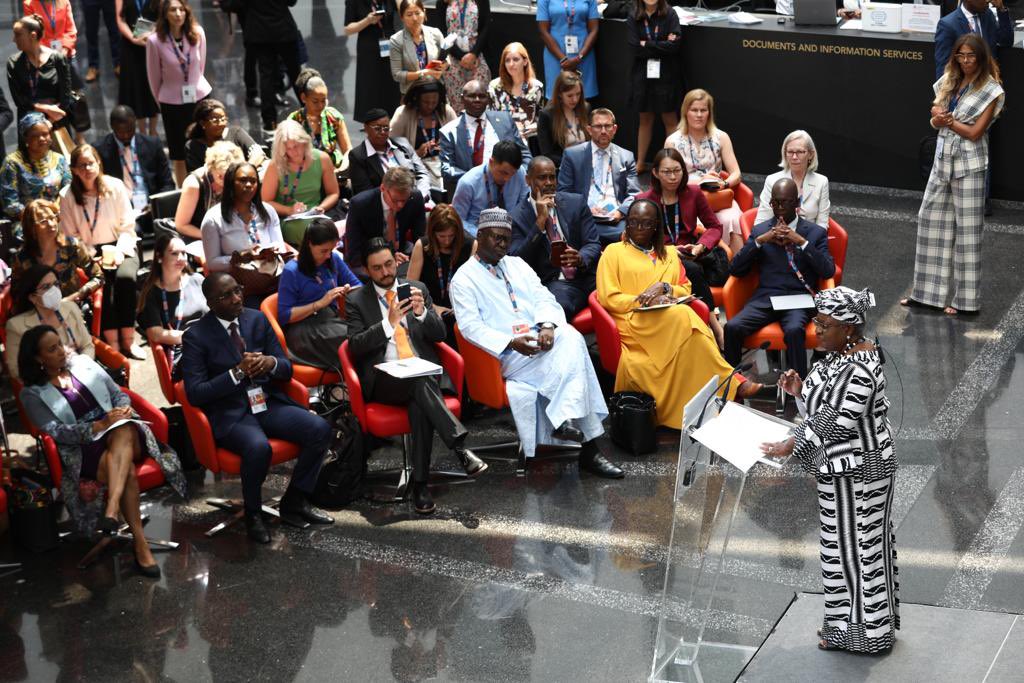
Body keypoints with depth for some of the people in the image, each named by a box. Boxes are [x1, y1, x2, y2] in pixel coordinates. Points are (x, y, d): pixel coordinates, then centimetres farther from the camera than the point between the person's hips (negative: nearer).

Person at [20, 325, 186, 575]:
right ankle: (140, 543, -39)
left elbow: (118, 393, 17)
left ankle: (113, 507, -53)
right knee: (127, 470, -36)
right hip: (82, 451, -3)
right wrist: (98, 426, -20)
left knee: (123, 430, -38)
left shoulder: (84, 363, 16)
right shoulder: (32, 394, 5)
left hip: (125, 435, 3)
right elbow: (56, 432, -7)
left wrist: (125, 407, -7)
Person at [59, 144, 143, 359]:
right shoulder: (67, 196, -2)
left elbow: (127, 226, 0)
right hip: (89, 252, 0)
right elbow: (71, 236, 0)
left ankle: (128, 340, -25)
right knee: (101, 282, -32)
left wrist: (119, 252, -14)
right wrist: (91, 258, -13)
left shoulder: (115, 186, -1)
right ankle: (112, 342, -30)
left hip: (120, 247, 0)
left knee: (125, 277, -31)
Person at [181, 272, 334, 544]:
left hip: (267, 402, 5)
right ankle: (252, 513, -7)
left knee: (320, 429, -18)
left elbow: (287, 370, 11)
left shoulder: (258, 320, 8)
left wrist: (272, 363, -14)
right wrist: (237, 372, -19)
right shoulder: (196, 337, -5)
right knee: (258, 447, -36)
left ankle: (294, 502, 1)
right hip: (229, 413, -5)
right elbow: (195, 394, -11)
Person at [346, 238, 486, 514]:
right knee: (420, 382, -35)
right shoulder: (356, 300, 8)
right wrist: (389, 322, -17)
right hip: (384, 379, -2)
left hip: (424, 372, 2)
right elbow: (356, 346, -4)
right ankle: (460, 447, -42)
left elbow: (439, 335, 9)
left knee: (420, 404, -33)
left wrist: (422, 312, -12)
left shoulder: (417, 289, 15)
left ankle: (420, 483, -31)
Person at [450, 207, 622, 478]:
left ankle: (563, 420, -32)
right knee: (569, 355, -29)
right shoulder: (464, 278, 6)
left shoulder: (517, 264, 24)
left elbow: (543, 297, 12)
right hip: (506, 354, -5)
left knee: (570, 336, -28)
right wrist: (511, 342, -21)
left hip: (542, 337, 5)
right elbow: (471, 326, -6)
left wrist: (547, 325, -12)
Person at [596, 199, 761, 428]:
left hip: (671, 320, 4)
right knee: (682, 317, -35)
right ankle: (729, 384, -34)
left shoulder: (669, 254, 28)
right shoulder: (613, 252, 15)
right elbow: (607, 298, 3)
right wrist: (645, 302, -10)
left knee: (683, 318, -35)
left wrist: (664, 287, -3)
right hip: (633, 322, -4)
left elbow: (686, 290, 20)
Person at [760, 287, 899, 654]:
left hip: (857, 472, -10)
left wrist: (793, 445, -18)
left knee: (855, 545, 3)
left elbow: (840, 423, -25)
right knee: (845, 542, 19)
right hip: (842, 469, 10)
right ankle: (847, 624, 33)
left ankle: (864, 631, 18)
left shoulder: (860, 370, -26)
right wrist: (801, 390, -1)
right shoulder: (841, 353, 5)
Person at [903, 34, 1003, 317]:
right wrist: (939, 120, -13)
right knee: (930, 220, 7)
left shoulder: (991, 90, -9)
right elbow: (936, 121, 9)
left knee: (967, 229, -1)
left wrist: (946, 118, -6)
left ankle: (966, 300, 7)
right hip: (943, 159, 6)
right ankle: (928, 292, 16)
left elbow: (975, 132, -12)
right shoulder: (949, 81, 9)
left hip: (969, 165, -6)